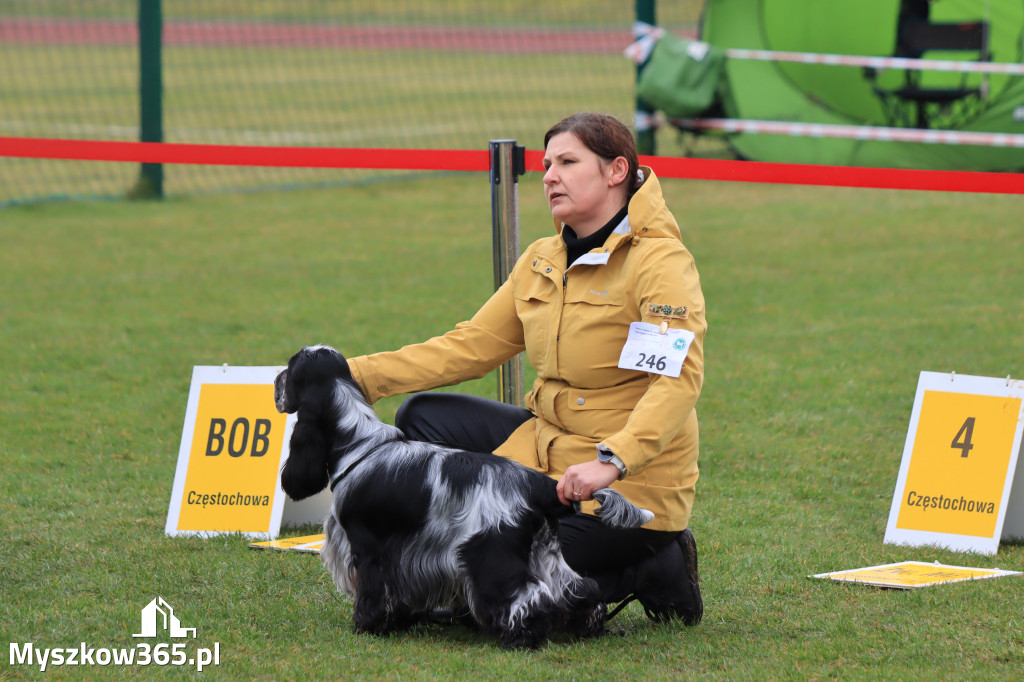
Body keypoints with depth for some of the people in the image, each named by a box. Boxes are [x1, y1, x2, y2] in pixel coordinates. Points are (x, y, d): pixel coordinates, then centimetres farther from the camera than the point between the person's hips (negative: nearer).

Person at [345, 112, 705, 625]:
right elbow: (468, 347, 7)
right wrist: (356, 375, -2)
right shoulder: (542, 261, 7)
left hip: (632, 484, -8)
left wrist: (611, 461, -42)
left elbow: (678, 378, -29)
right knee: (422, 416, 3)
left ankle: (655, 570, 0)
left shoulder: (661, 261, -17)